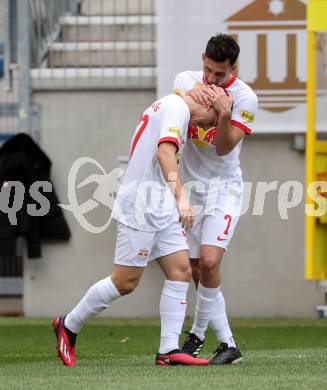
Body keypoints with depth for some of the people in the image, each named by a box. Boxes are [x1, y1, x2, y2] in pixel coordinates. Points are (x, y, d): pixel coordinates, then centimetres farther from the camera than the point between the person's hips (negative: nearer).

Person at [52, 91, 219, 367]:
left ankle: (169, 350, -3)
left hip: (162, 208, 10)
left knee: (181, 271, 0)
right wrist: (181, 198, -30)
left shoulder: (168, 105, 20)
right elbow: (165, 152, -25)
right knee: (125, 282, -5)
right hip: (141, 207, -10)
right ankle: (69, 327, 11)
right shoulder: (177, 107, -11)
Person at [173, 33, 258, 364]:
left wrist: (225, 114, -32)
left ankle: (198, 335, -5)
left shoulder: (244, 98, -12)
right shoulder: (187, 80, 1)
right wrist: (193, 93, -37)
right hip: (189, 187, 4)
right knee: (195, 271, 2)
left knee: (208, 262, -20)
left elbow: (223, 148, -15)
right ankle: (227, 344, 13)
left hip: (223, 188, -4)